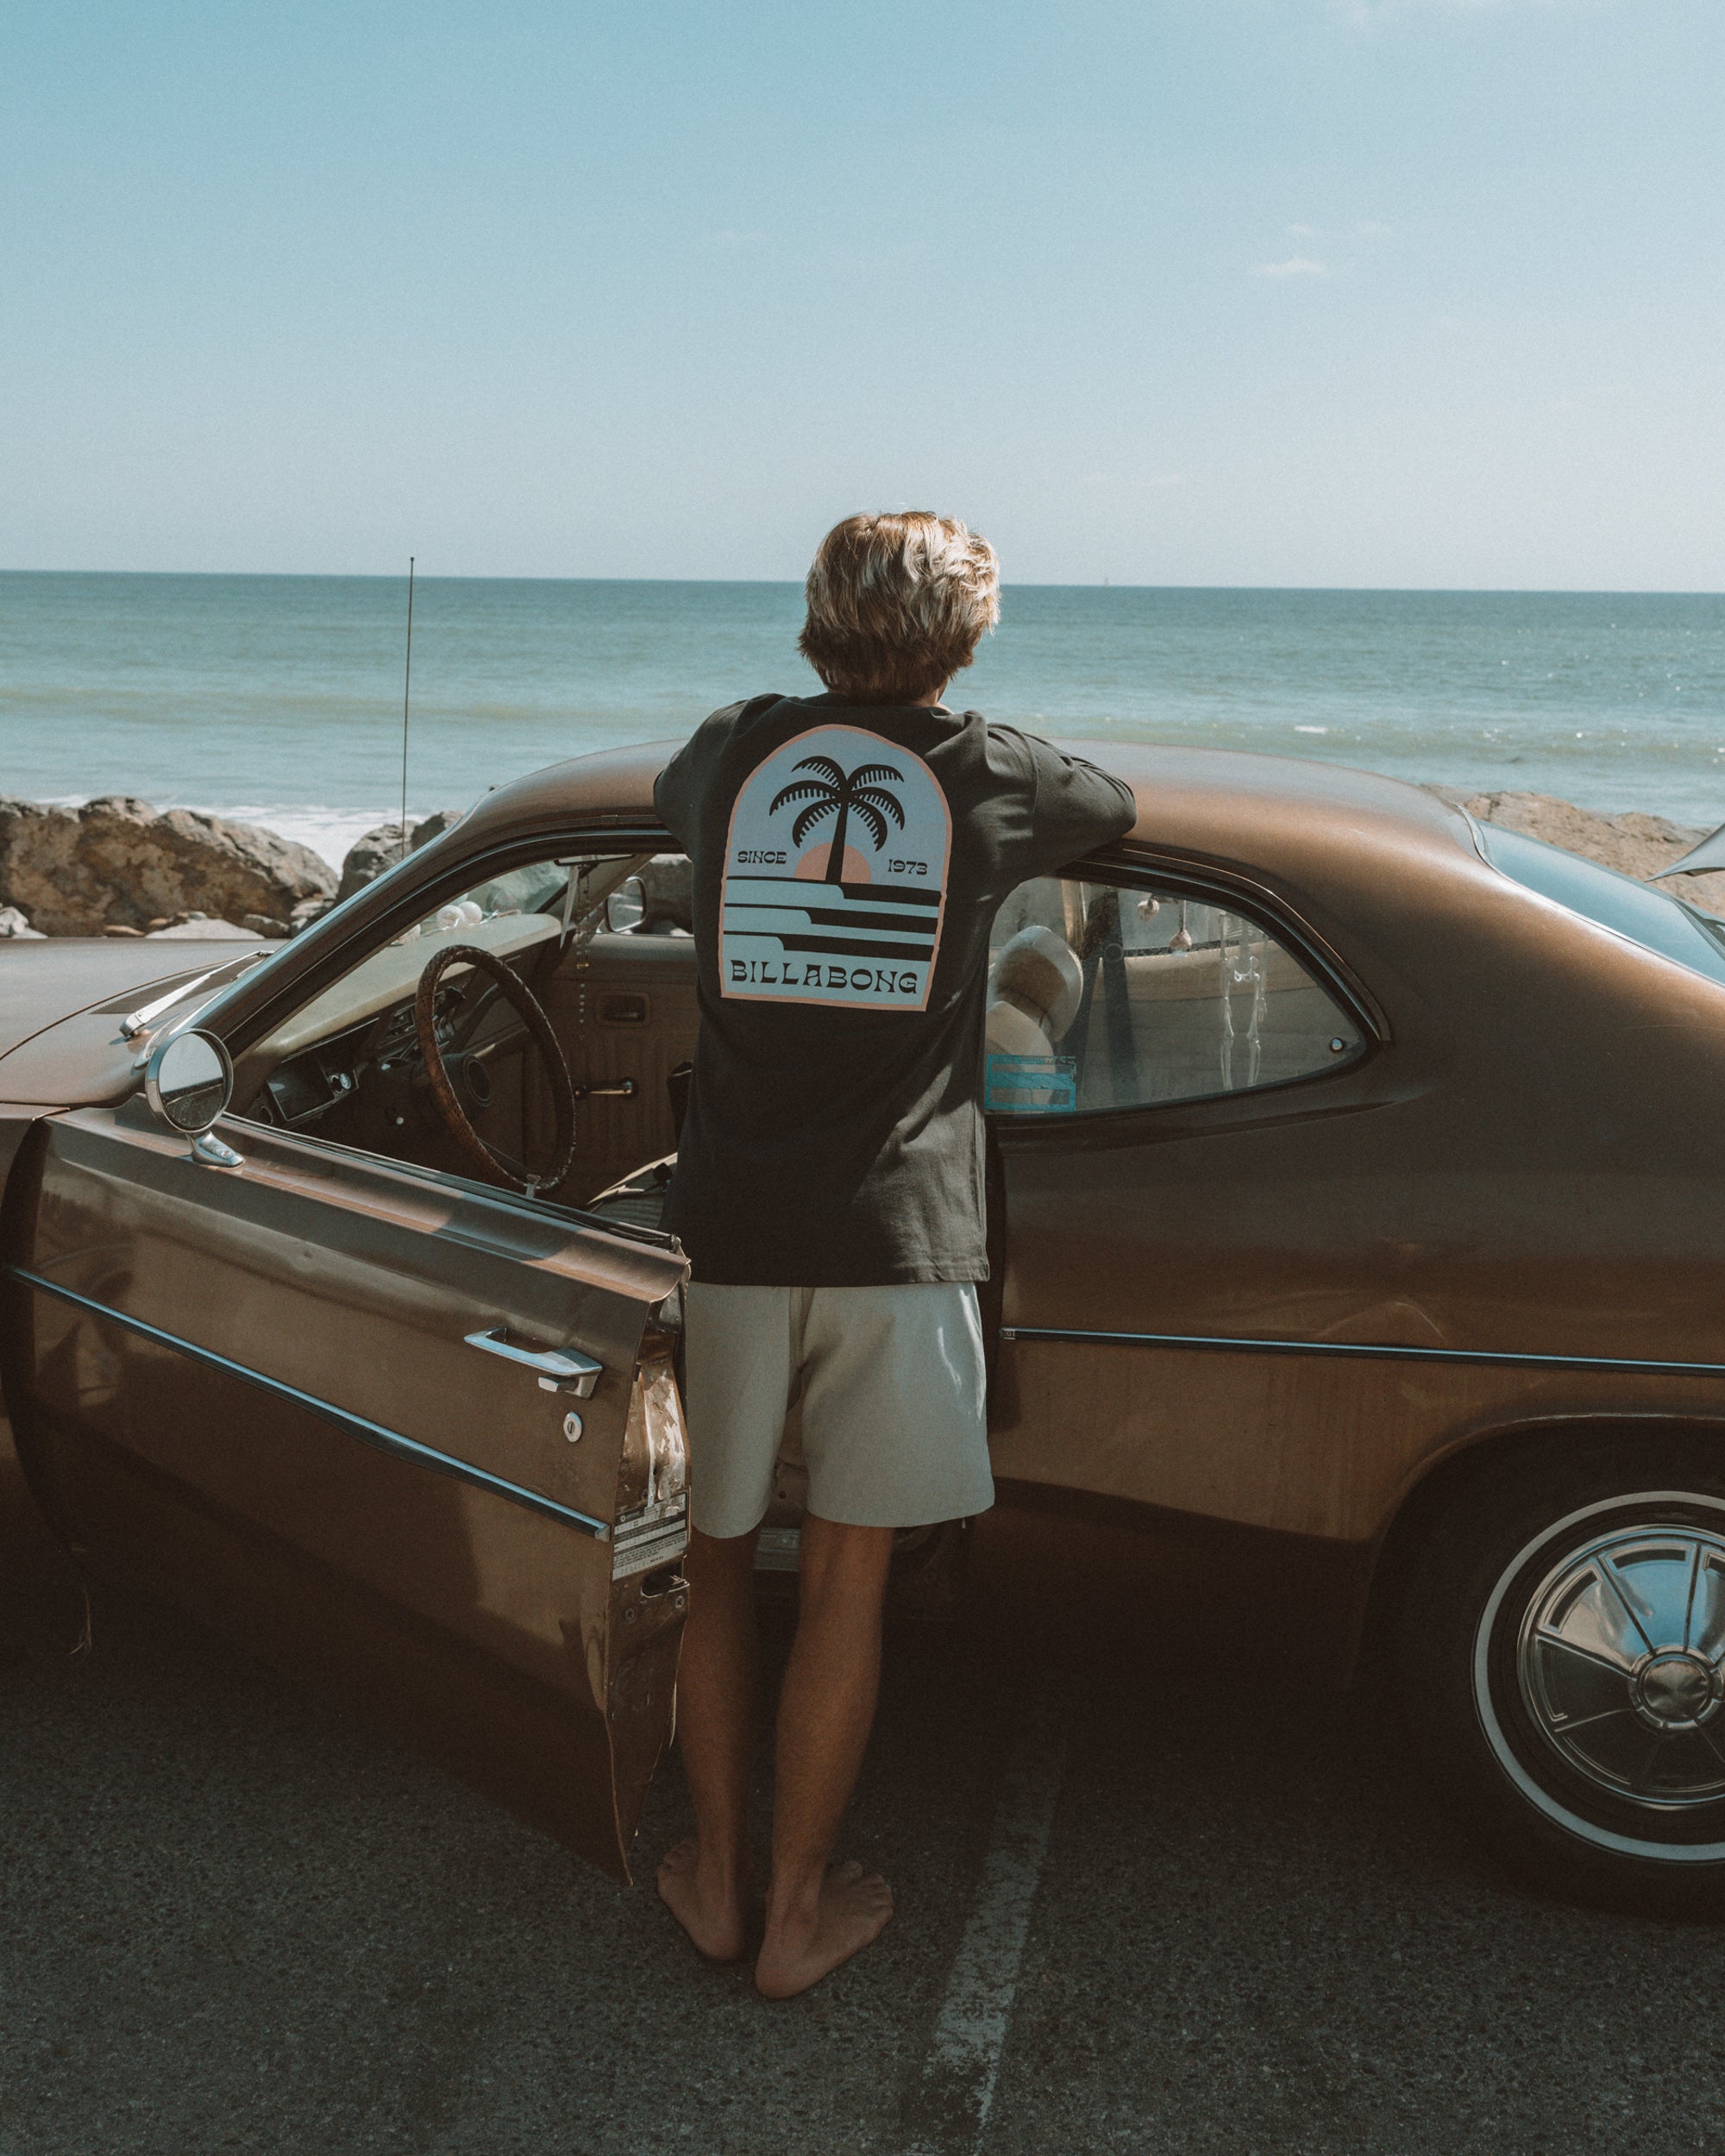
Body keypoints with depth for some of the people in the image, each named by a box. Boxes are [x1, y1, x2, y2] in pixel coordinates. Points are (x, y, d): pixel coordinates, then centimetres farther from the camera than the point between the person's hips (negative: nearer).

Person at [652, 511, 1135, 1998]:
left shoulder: (734, 753, 5)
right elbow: (1117, 807, 23)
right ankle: (801, 1910, 22)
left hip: (733, 1222, 2)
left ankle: (718, 1876, 29)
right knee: (847, 1577, 9)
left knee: (719, 1553, 17)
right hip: (898, 1231, -2)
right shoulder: (991, 777, 1)